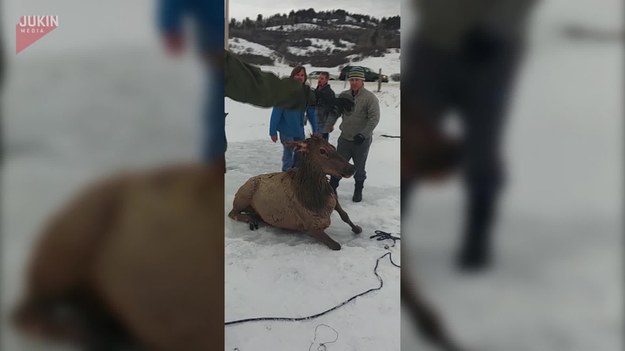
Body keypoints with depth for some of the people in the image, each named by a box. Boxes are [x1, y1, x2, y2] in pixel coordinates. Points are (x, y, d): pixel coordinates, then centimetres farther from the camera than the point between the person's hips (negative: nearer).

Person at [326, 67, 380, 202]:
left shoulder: (370, 97, -13)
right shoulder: (344, 96, 2)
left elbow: (374, 118, -18)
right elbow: (334, 112, 13)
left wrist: (363, 134, -25)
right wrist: (328, 126, 3)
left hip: (362, 141, -4)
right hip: (345, 138, 4)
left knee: (359, 168, 11)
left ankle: (358, 191, 29)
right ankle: (331, 188, 23)